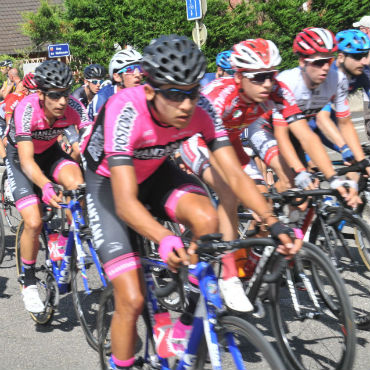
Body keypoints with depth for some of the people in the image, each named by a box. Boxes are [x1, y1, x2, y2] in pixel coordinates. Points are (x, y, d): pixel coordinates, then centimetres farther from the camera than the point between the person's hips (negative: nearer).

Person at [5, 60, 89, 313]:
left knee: (77, 183, -30)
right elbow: (27, 160, -39)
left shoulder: (74, 107, -25)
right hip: (20, 157, -3)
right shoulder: (27, 110, -34)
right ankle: (29, 283, 5)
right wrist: (46, 186, -57)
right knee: (34, 222, -17)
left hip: (50, 152, 3)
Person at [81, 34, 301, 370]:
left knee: (206, 219, -29)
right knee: (131, 300, -13)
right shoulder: (126, 112, -37)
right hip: (109, 182, -4)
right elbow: (126, 204, -43)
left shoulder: (200, 109, -25)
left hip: (154, 172, 4)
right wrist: (165, 239, -61)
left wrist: (274, 224, -39)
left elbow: (235, 175, -24)